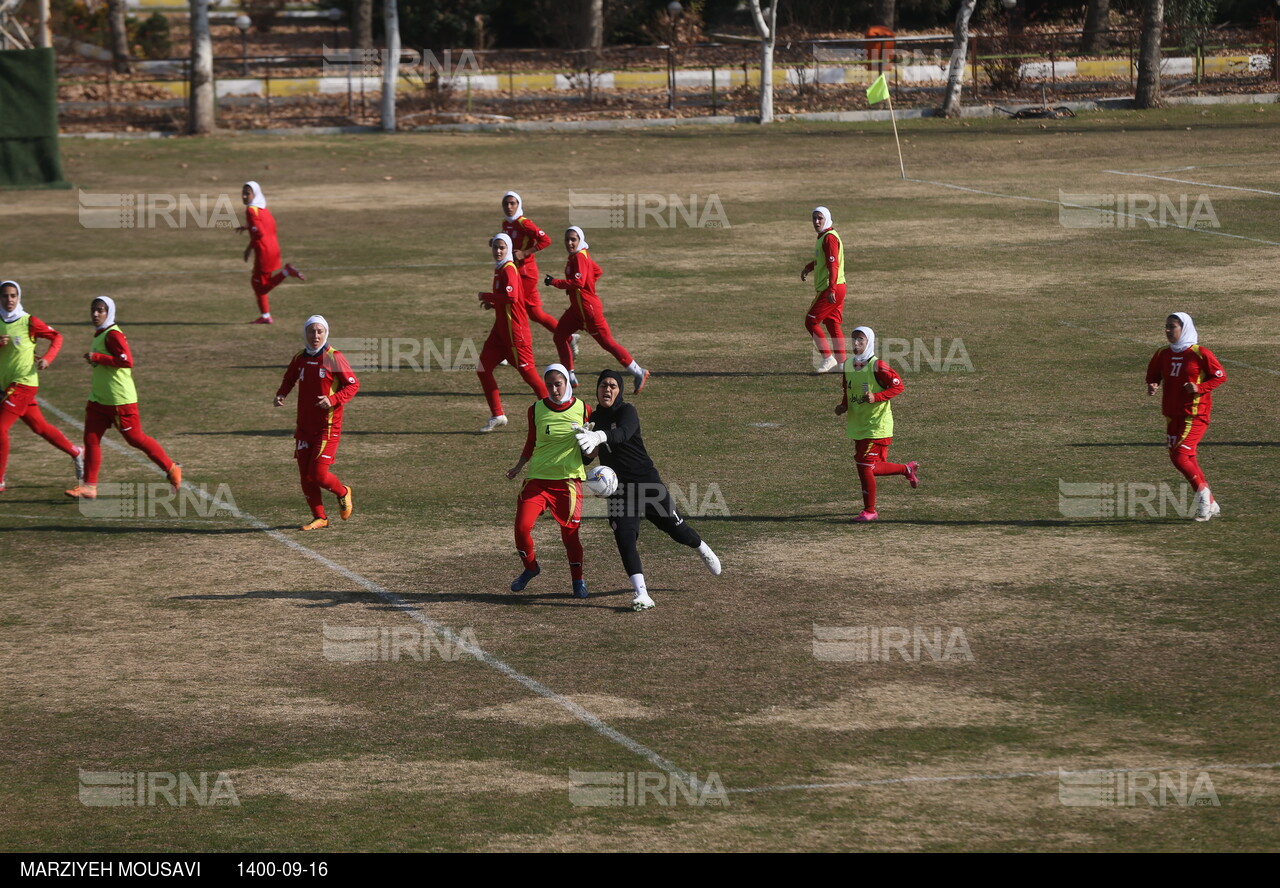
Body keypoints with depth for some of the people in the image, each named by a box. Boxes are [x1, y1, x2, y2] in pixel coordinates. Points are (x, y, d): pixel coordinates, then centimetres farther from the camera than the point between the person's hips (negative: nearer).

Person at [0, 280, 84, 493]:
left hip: (23, 383, -6)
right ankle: (76, 453, 35)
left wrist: (48, 358, -13)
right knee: (40, 427, 16)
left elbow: (57, 337, 2)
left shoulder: (29, 322, -8)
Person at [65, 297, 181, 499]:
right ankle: (89, 486, 2)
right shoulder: (99, 335, 14)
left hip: (120, 400, -9)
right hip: (98, 399, 9)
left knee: (135, 438, 0)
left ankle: (172, 469, 16)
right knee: (91, 439, 0)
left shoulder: (113, 334, -16)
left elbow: (127, 360, -28)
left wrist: (97, 357, -26)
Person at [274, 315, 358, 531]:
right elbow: (289, 380, 23)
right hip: (304, 427, 5)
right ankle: (319, 517, 19)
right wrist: (280, 395, 2)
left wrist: (333, 399, -23)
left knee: (318, 474, -10)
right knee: (305, 476, 4)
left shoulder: (334, 358, -10)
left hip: (328, 427, -5)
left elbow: (353, 385, -8)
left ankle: (343, 493, 21)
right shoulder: (300, 359, 6)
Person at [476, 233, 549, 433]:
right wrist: (492, 303, 7)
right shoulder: (499, 269, 13)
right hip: (501, 330, 10)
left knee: (527, 371, -5)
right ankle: (497, 416, 11)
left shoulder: (509, 270, -15)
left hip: (514, 330, -10)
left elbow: (512, 297, -29)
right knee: (483, 368, 5)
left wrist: (487, 296, -18)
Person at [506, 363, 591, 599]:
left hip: (568, 480, -1)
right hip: (537, 479, 1)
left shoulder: (583, 410, 0)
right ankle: (530, 567, 17)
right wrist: (519, 466, 9)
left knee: (570, 533, -1)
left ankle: (578, 580, 20)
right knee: (522, 526, -10)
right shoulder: (536, 410, 2)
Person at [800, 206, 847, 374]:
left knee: (811, 322, -5)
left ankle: (828, 358, -5)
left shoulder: (829, 238, -15)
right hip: (835, 289, 10)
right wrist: (809, 268, 13)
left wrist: (831, 289, -30)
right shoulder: (822, 237, 16)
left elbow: (833, 265, -23)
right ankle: (841, 362, 12)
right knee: (832, 324, 12)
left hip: (832, 290, -10)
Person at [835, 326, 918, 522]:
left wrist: (876, 397, -25)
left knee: (865, 467, -9)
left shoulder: (877, 366, -14)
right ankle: (907, 470, 36)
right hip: (857, 426, 8)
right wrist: (843, 406, 2)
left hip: (877, 426, -8)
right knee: (871, 468, 12)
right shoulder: (848, 366, 8)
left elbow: (898, 386, -14)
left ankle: (869, 510, 4)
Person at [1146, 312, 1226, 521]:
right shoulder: (1162, 354, 7)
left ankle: (1202, 491, 5)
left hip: (1195, 415, -7)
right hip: (1172, 415, 7)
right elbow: (1153, 376, 18)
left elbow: (1220, 376, -5)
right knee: (1182, 458, 10)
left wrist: (1200, 388, -19)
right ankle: (1209, 504, 22)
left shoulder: (1200, 354, -10)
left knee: (1180, 457, -17)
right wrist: (1152, 386, -5)